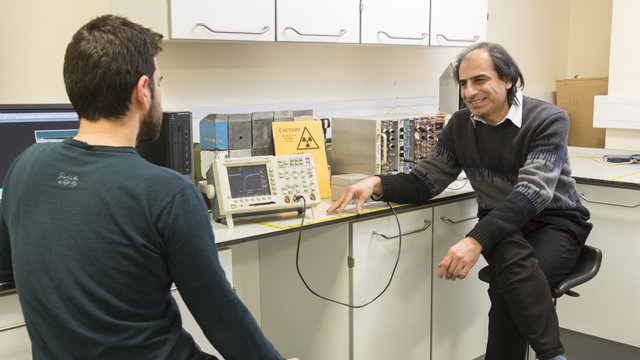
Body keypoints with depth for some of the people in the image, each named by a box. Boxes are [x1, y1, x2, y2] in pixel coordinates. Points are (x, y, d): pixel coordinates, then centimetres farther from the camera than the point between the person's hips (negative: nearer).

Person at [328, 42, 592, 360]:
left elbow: (532, 193, -29)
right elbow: (425, 181, 0)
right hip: (502, 227, 3)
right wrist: (377, 184, -22)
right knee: (515, 260, -34)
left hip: (555, 223, -3)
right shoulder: (460, 125, 0)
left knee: (511, 284, -34)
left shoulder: (548, 120, -16)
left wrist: (475, 240, -43)